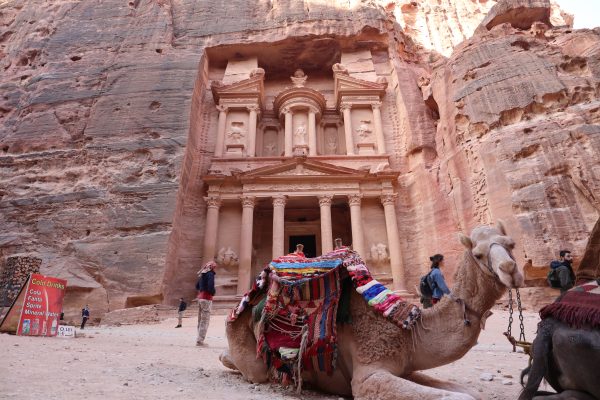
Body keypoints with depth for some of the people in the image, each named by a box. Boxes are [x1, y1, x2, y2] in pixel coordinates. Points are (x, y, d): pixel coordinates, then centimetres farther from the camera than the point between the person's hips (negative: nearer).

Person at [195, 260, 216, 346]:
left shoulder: (202, 274, 14)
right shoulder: (210, 274, -10)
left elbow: (197, 286, 22)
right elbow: (210, 287, -21)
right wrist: (213, 293, -4)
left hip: (200, 297, 8)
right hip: (207, 298, -8)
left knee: (200, 320, 12)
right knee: (205, 320, -5)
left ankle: (199, 339, 16)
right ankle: (200, 340, -7)